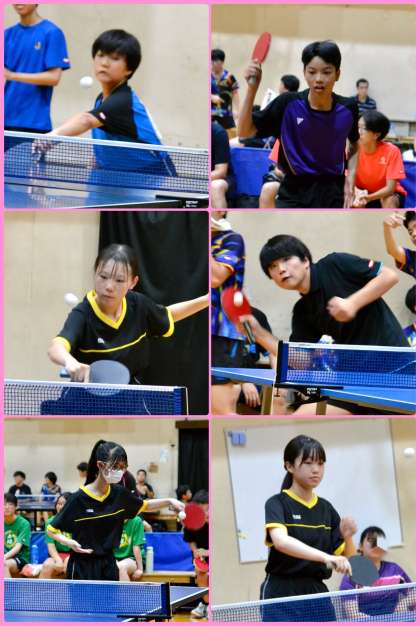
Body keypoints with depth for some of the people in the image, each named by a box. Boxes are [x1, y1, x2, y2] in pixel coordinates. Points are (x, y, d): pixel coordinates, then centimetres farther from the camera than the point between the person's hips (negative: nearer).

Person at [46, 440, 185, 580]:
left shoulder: (119, 494, 0)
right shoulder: (78, 498, -14)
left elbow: (144, 505, 20)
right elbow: (52, 530, -7)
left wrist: (169, 501, 7)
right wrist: (69, 542, -25)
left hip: (108, 565, 5)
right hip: (82, 567, -5)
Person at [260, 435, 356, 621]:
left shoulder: (326, 509, 11)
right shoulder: (277, 504, -5)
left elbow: (348, 561, 11)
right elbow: (281, 541, -27)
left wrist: (347, 537, -11)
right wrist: (326, 557, -39)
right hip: (282, 598, -5)